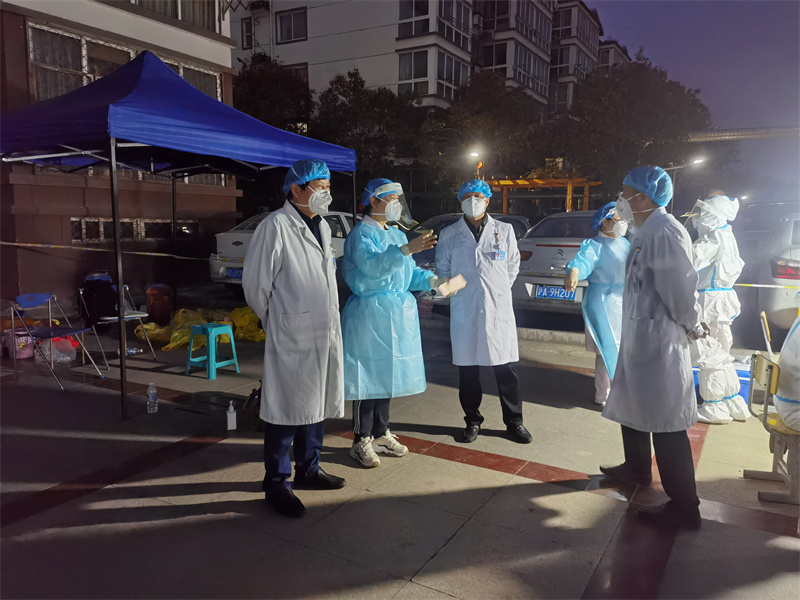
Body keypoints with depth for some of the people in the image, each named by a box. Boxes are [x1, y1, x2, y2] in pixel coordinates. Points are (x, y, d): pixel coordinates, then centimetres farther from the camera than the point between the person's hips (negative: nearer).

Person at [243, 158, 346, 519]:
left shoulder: (322, 227, 13)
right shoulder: (276, 226, -12)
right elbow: (254, 283, -9)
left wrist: (330, 321, 15)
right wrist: (276, 321, 2)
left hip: (325, 336, 8)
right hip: (291, 338, -8)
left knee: (318, 404, 17)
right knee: (286, 411, 1)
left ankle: (307, 469, 34)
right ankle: (276, 484, 16)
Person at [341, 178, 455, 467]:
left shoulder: (397, 235, 17)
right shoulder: (361, 233, -9)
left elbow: (410, 272, 18)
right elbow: (371, 265, -27)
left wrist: (433, 280, 0)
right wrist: (407, 249, -37)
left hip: (397, 315, 8)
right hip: (370, 315, -8)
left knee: (387, 376, 14)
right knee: (369, 377, -3)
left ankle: (381, 433, 27)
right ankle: (362, 441, 8)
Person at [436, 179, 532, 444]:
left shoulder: (504, 230, 6)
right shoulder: (449, 235, 5)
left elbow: (513, 266, 13)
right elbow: (442, 270, 12)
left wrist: (498, 291, 10)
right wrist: (457, 290, 7)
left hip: (498, 310, 0)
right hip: (463, 311, 0)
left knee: (505, 368, 3)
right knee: (467, 368, 7)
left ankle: (514, 421, 17)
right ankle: (473, 420, 21)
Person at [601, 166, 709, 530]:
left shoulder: (664, 232, -19)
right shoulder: (646, 231, 12)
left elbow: (680, 287, -23)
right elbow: (643, 284, 11)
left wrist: (693, 328, -8)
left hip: (658, 339, -10)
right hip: (638, 337, 10)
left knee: (665, 421, -3)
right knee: (631, 405, 24)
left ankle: (684, 506, 9)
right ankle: (636, 468, 44)